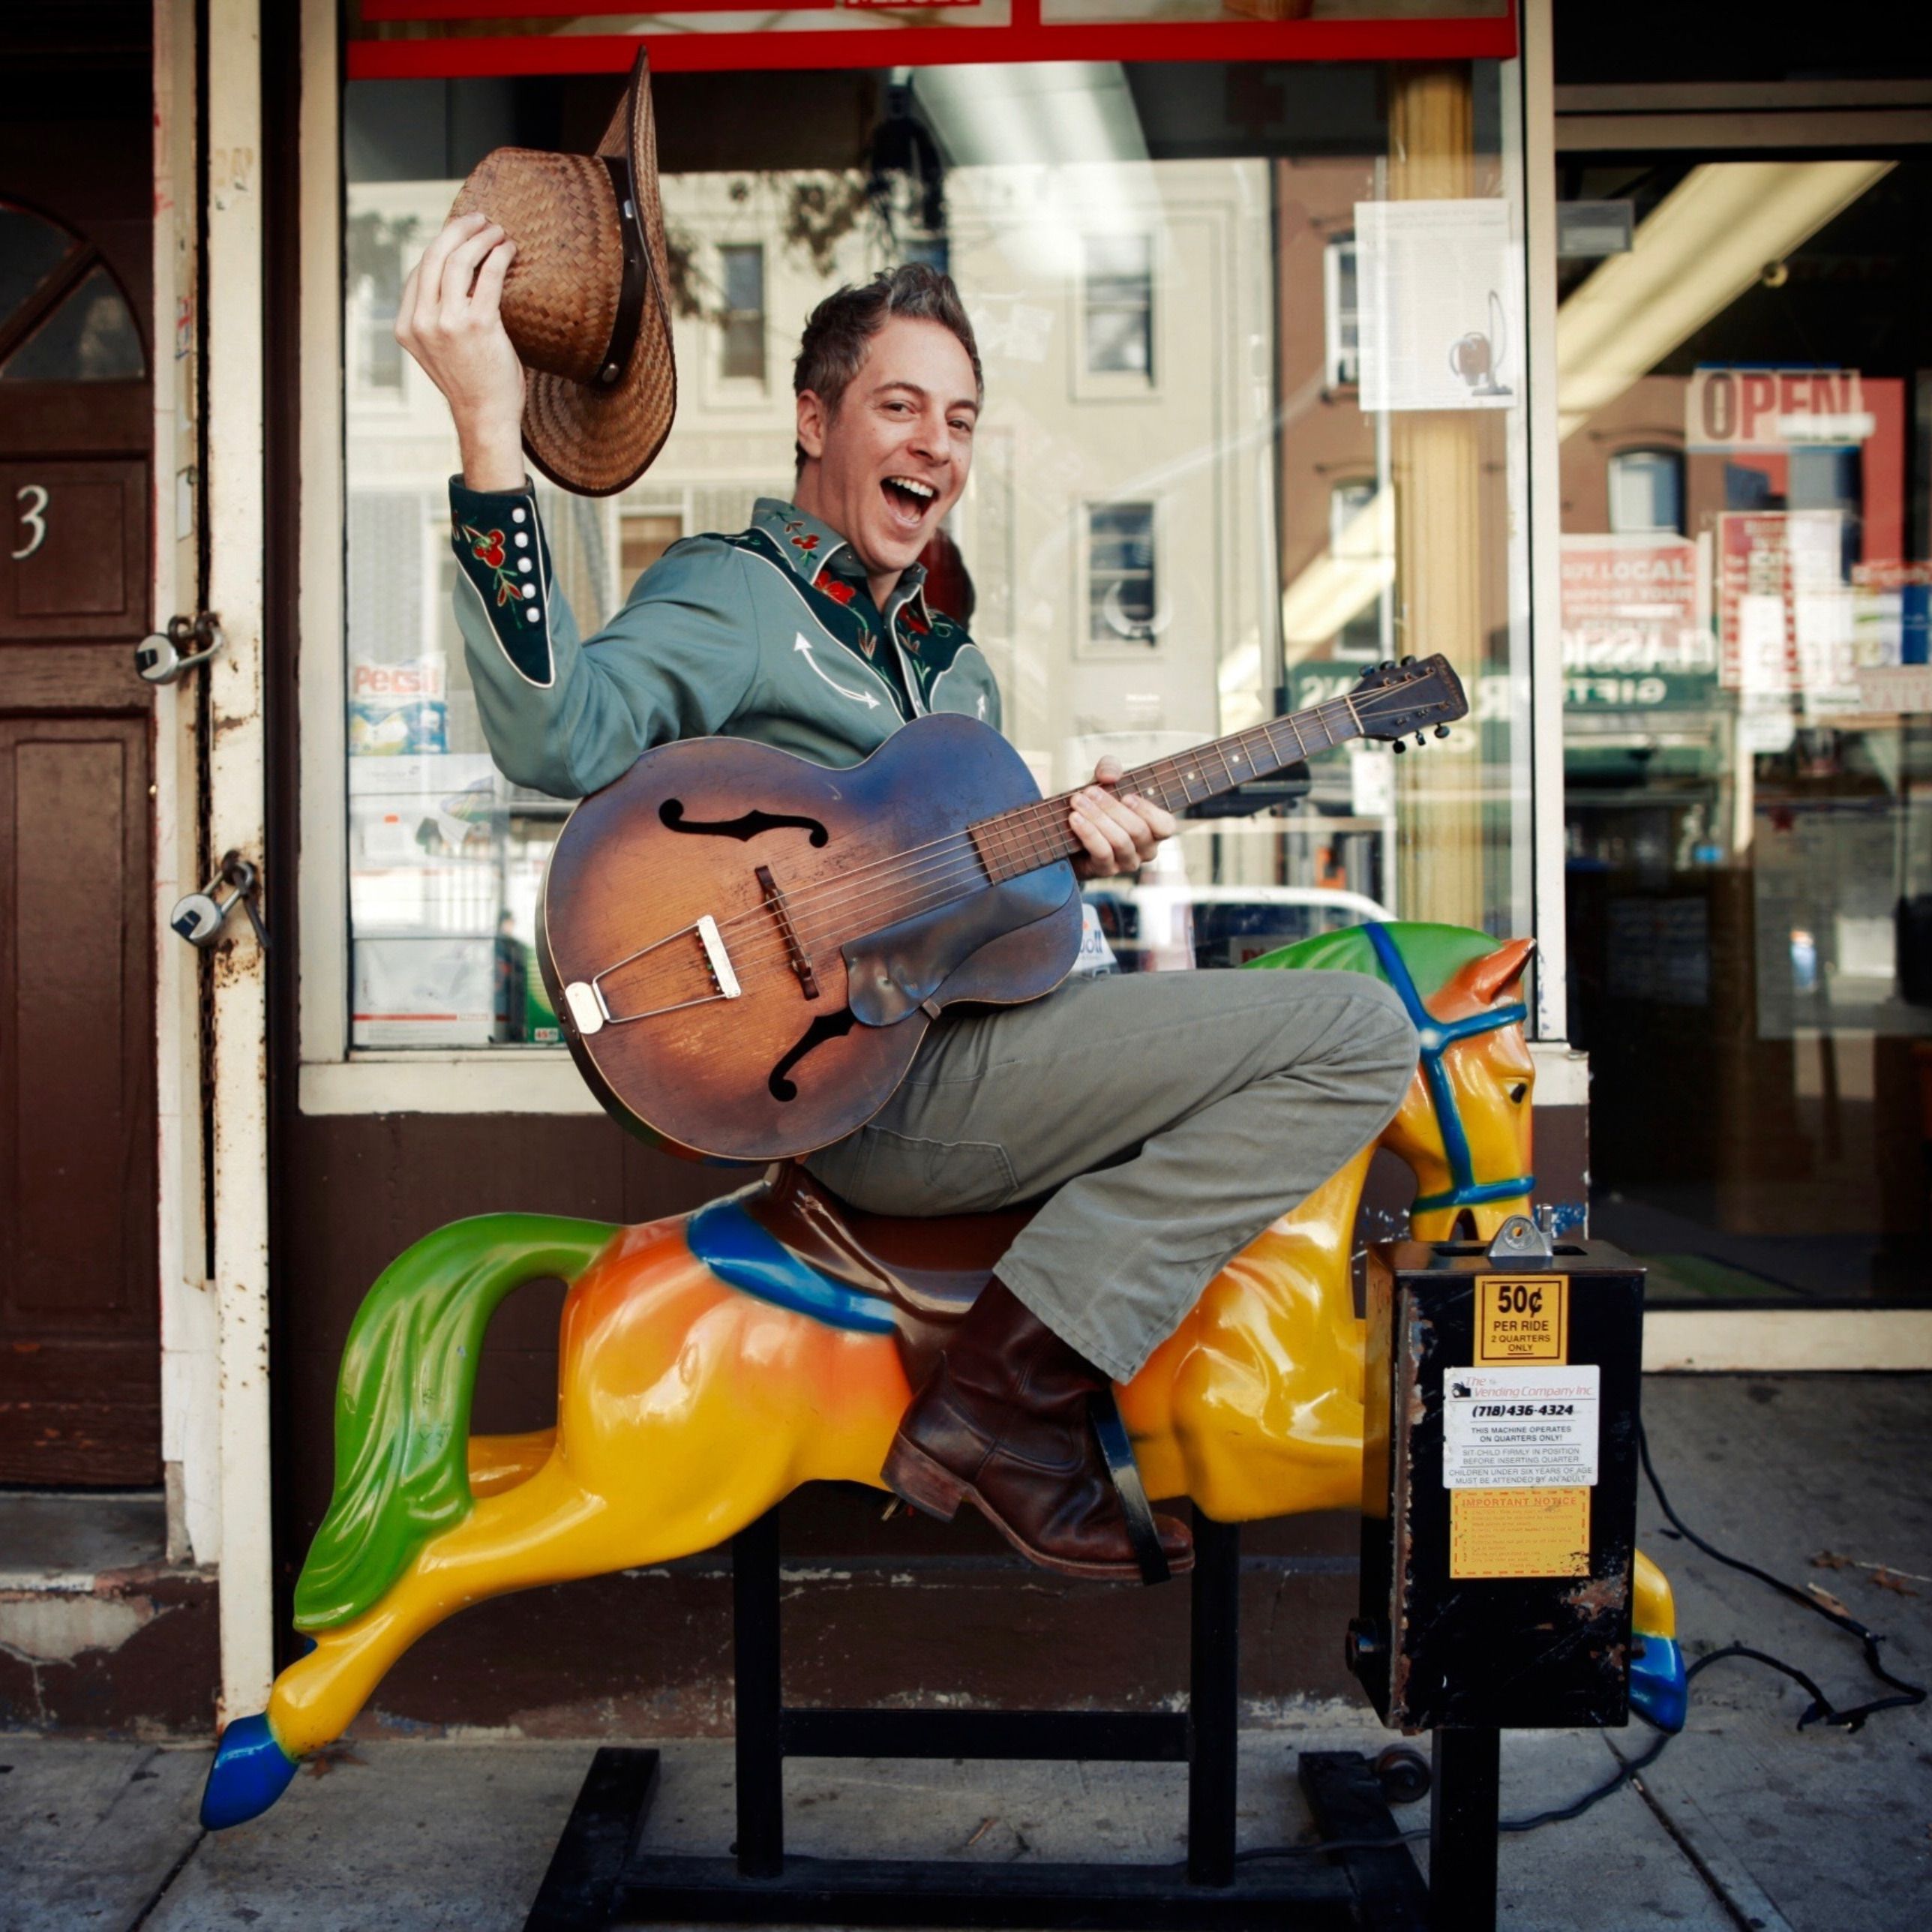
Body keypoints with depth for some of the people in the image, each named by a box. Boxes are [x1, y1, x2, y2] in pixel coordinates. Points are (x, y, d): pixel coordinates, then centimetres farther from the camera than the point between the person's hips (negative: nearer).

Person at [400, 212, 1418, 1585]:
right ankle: (1001, 1402, -14)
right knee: (1360, 1035, -13)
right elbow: (562, 738, -23)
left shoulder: (956, 665, 25)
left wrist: (1064, 841, 6)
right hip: (867, 1083, -9)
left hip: (959, 1048, 9)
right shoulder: (731, 598, -1)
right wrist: (490, 437, -30)